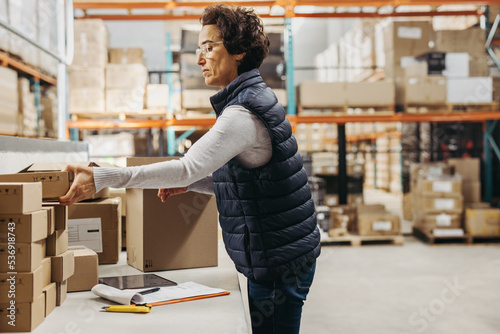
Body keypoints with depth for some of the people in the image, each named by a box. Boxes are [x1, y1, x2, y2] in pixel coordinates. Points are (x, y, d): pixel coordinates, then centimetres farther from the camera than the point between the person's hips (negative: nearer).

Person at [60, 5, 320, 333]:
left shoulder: (243, 114, -21)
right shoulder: (255, 99, 12)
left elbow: (187, 167, -30)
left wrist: (102, 177, -31)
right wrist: (190, 183, 5)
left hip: (279, 263, -10)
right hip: (278, 257, 10)